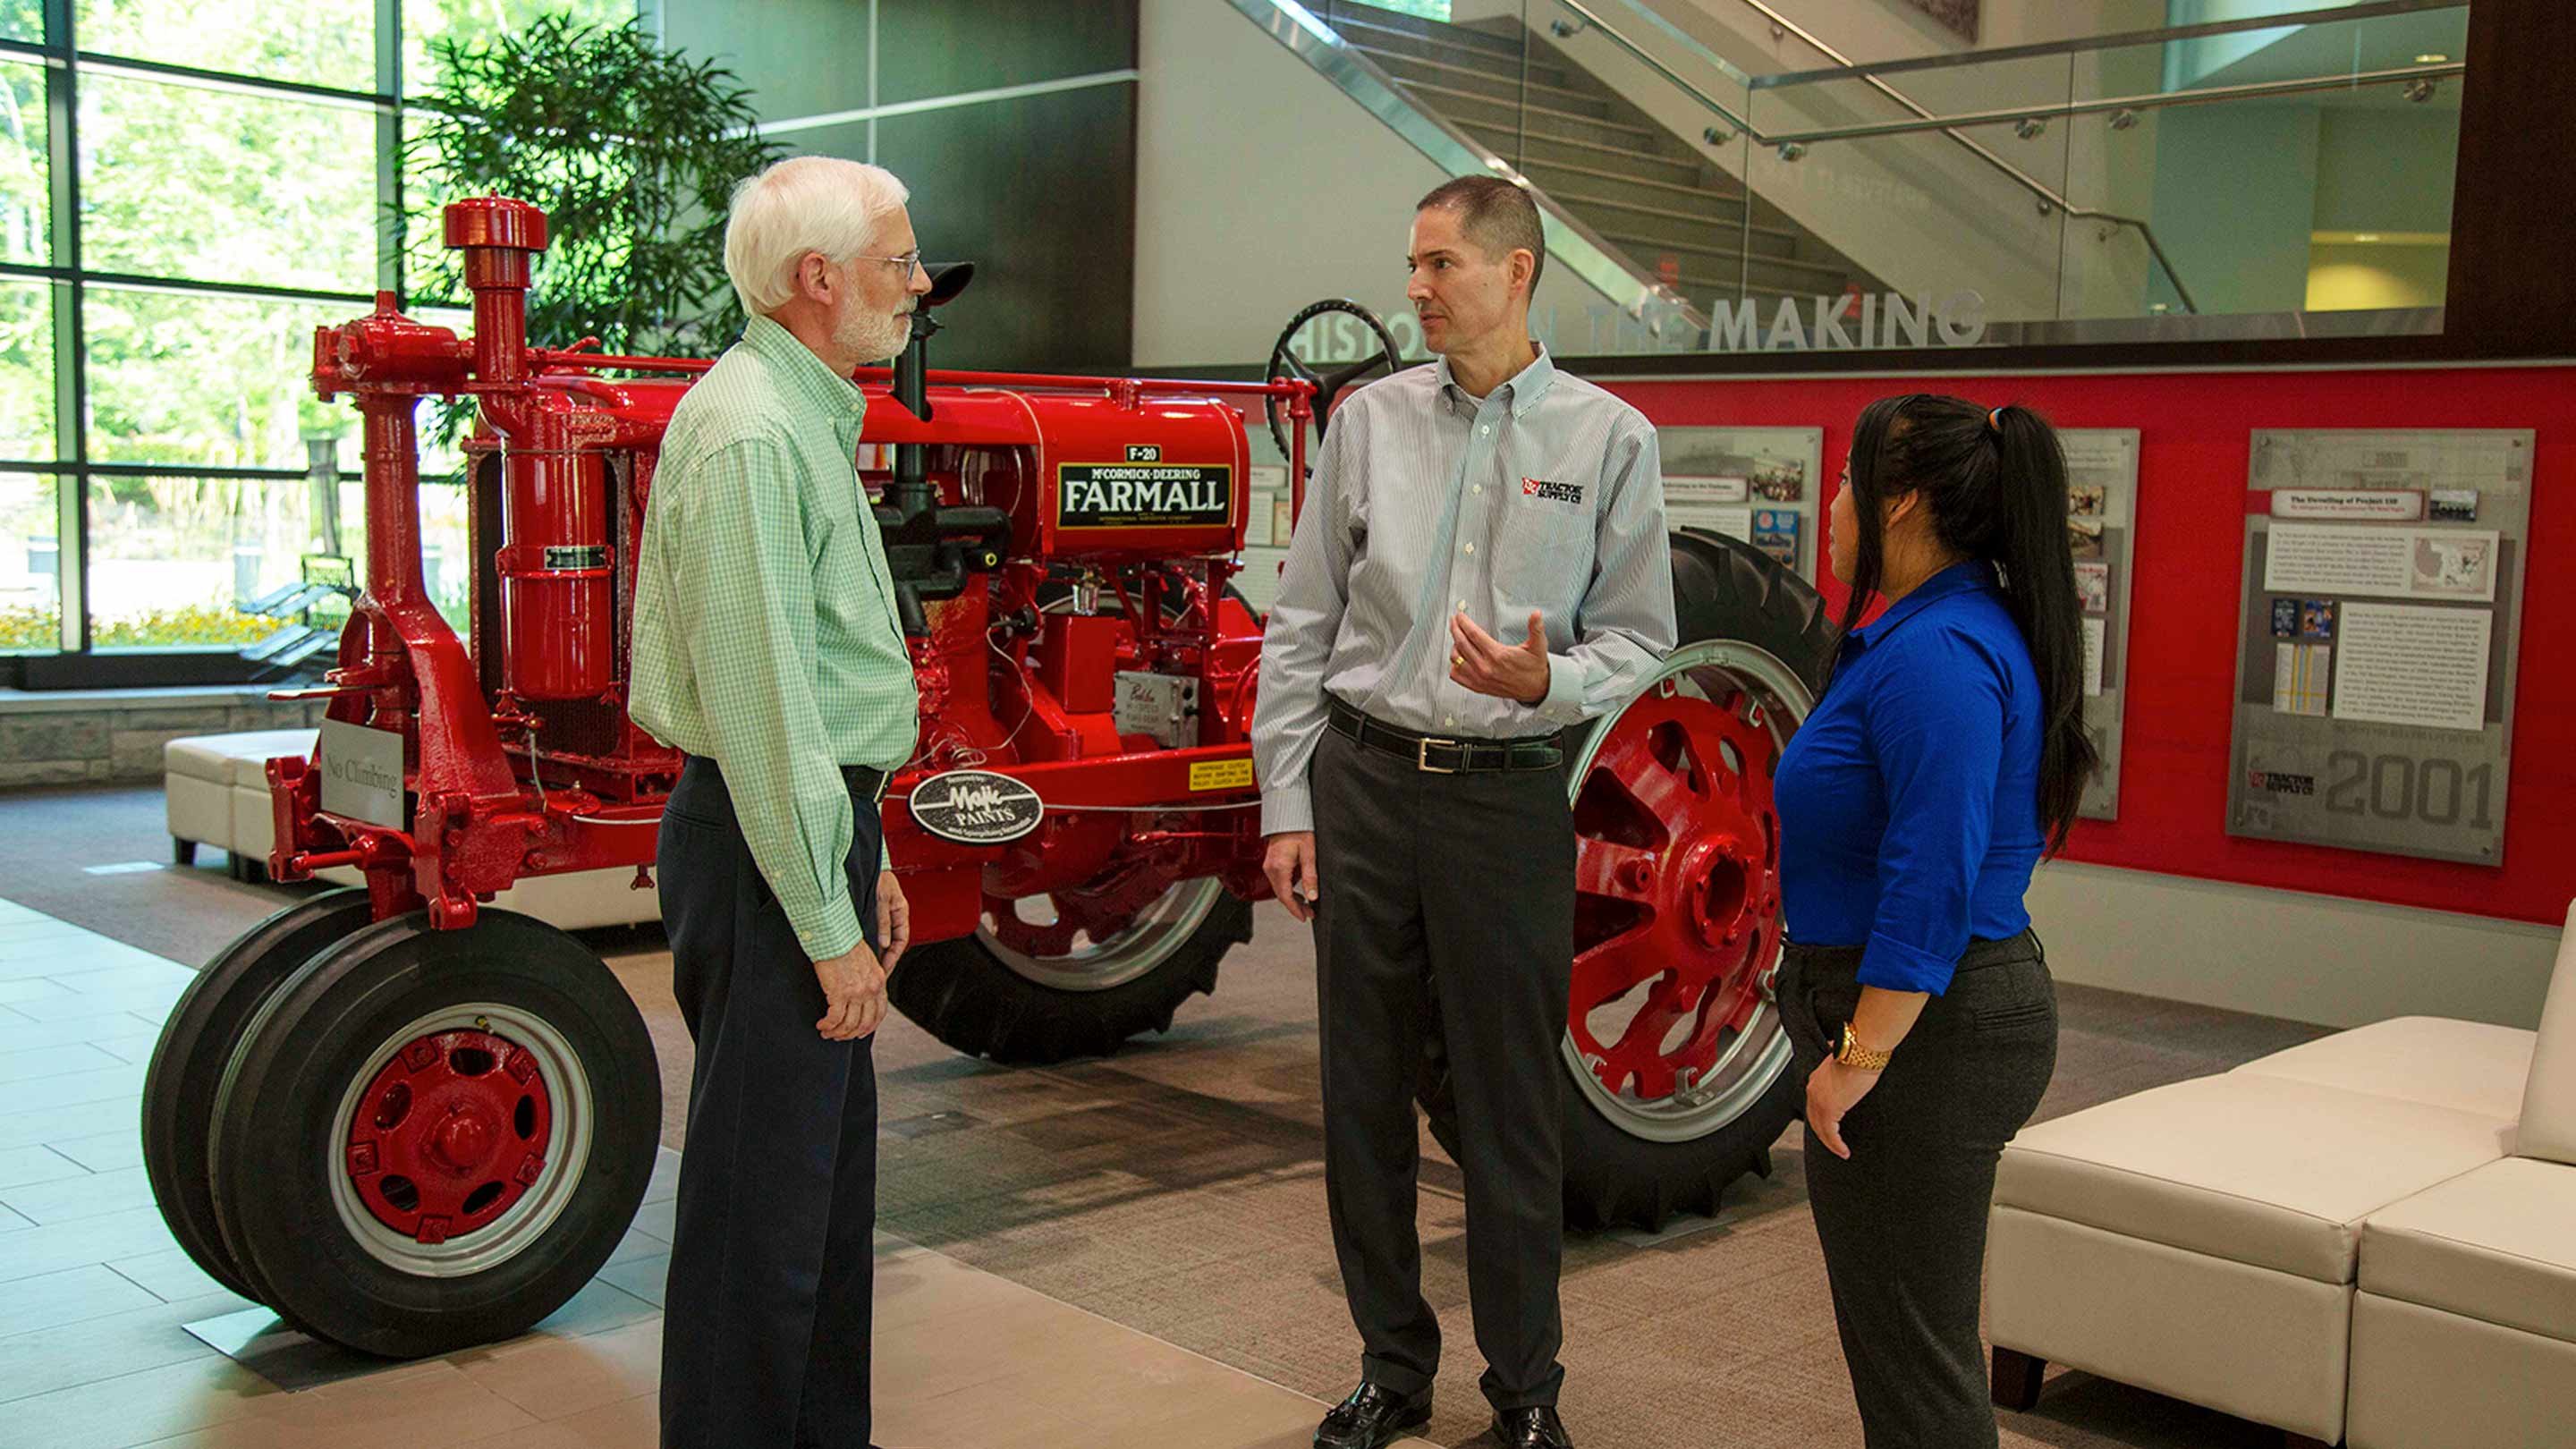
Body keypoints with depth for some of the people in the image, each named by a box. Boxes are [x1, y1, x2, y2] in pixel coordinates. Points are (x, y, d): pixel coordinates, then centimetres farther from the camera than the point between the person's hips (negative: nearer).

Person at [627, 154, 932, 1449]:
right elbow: (762, 705, -22)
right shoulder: (751, 434, -18)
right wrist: (829, 926, -19)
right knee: (764, 1191, -1)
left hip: (810, 827, 11)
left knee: (828, 1167, 19)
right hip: (770, 853, -11)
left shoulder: (805, 417, 15)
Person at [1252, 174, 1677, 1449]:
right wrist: (1286, 804, 3)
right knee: (1364, 1093, 9)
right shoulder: (1370, 422, 5)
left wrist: (1547, 681, -19)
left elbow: (1636, 635, 3)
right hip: (1365, 779, 3)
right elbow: (1302, 625, 7)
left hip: (1508, 791, -2)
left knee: (1509, 1105, 3)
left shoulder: (1608, 439, 0)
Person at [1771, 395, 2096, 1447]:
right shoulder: (1941, 632, 13)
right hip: (1937, 1016, 11)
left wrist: (1860, 1057, -23)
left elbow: (1933, 882, -27)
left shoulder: (1938, 656, -21)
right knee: (1901, 1326, 20)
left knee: (1909, 1340, 1)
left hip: (1923, 1033, -11)